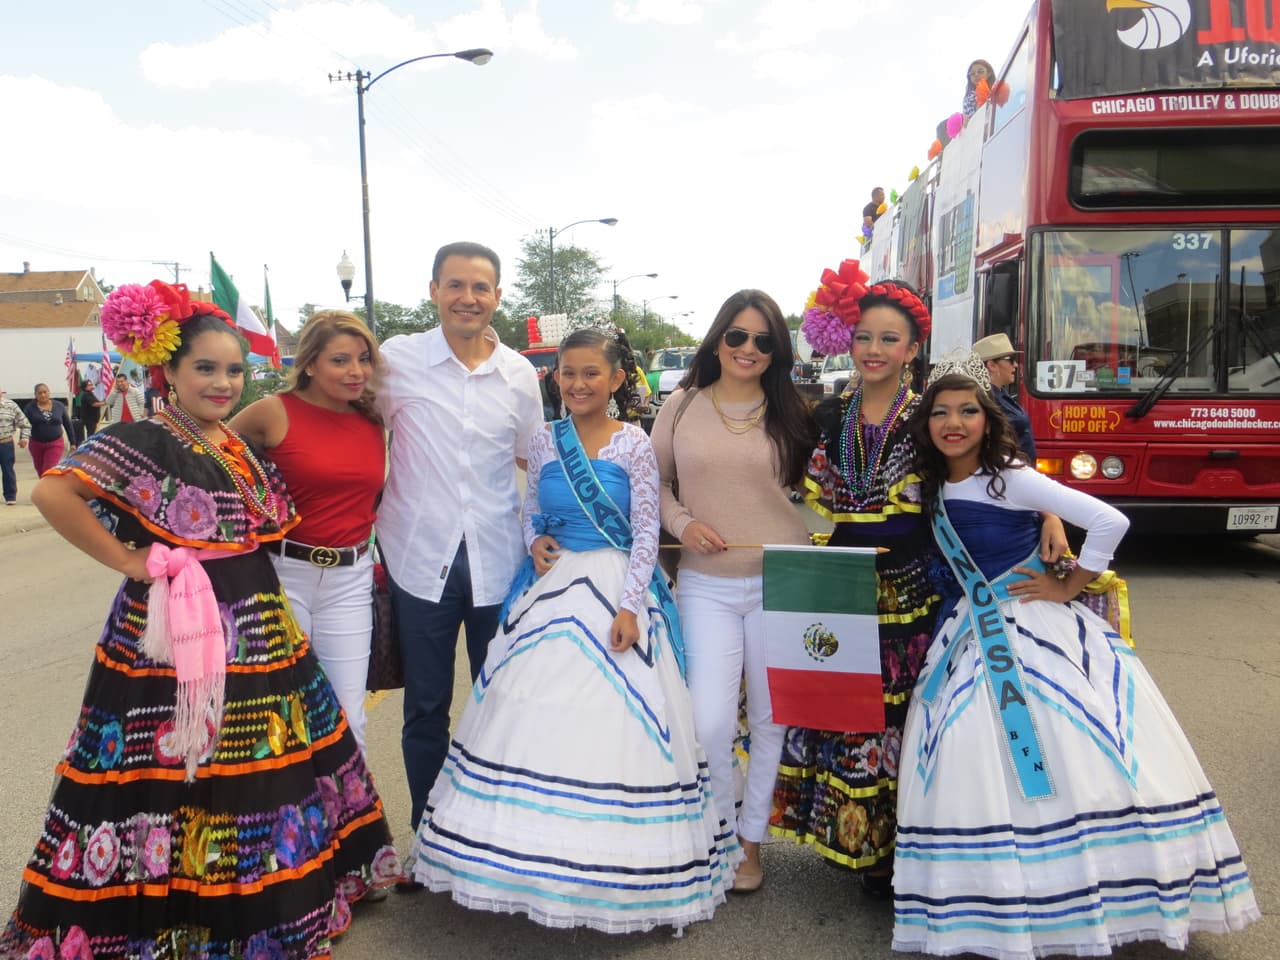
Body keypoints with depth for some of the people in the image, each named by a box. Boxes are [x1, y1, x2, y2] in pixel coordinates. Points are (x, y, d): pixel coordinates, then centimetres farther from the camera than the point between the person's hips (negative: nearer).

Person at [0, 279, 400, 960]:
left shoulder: (240, 444, 11)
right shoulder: (145, 441, -12)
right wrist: (129, 560, -19)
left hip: (256, 634, 8)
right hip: (175, 642, -8)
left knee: (264, 770, 16)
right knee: (178, 776, 1)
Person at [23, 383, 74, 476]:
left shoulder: (59, 406, 0)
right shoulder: (30, 407, -3)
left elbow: (68, 424, 7)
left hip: (55, 444, -1)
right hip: (37, 444, 2)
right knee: (41, 472, 15)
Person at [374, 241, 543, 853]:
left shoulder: (520, 374, 3)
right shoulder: (398, 360, -3)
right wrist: (375, 531, 1)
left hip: (498, 562, 2)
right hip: (421, 558, -1)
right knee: (425, 709, 11)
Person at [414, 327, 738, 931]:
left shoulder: (634, 445, -4)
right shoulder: (544, 442, 7)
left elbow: (647, 534, -5)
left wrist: (629, 607, -13)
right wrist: (535, 543, -5)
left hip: (617, 592, -3)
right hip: (551, 587, 4)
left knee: (614, 720, -2)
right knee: (534, 722, 5)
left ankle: (609, 871, 16)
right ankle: (537, 858, 24)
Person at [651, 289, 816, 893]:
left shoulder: (789, 414, 5)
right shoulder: (681, 408, 4)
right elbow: (656, 482, 11)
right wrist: (683, 523, -7)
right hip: (706, 587, -1)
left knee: (770, 718, 11)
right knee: (709, 723, -8)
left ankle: (751, 838, 31)